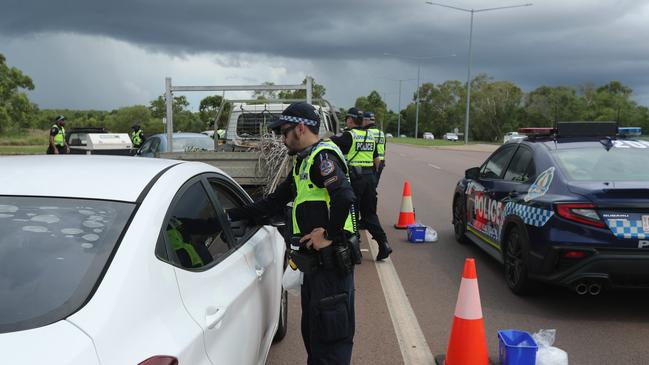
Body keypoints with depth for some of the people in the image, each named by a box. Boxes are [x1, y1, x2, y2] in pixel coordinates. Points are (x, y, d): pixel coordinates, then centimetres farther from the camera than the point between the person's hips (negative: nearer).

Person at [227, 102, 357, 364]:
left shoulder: (322, 156, -14)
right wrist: (232, 215, 19)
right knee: (311, 331, 19)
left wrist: (328, 234, -21)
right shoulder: (303, 161, 17)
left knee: (331, 334, -1)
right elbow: (274, 203, 22)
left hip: (331, 261, -10)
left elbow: (345, 197, -30)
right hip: (315, 261, 10)